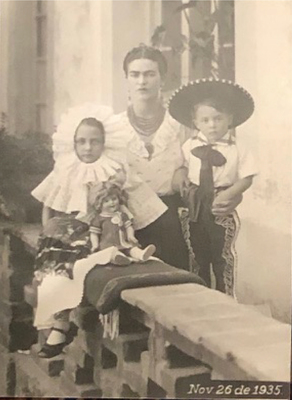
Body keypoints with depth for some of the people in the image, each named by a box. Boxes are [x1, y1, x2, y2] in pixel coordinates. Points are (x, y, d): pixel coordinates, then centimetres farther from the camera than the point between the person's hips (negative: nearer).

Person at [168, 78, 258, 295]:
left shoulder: (238, 149, -11)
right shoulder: (189, 146, -1)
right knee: (199, 257, 15)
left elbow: (246, 179, -11)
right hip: (195, 208, 4)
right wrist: (184, 189, -8)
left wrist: (226, 195, -21)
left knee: (222, 257, 8)